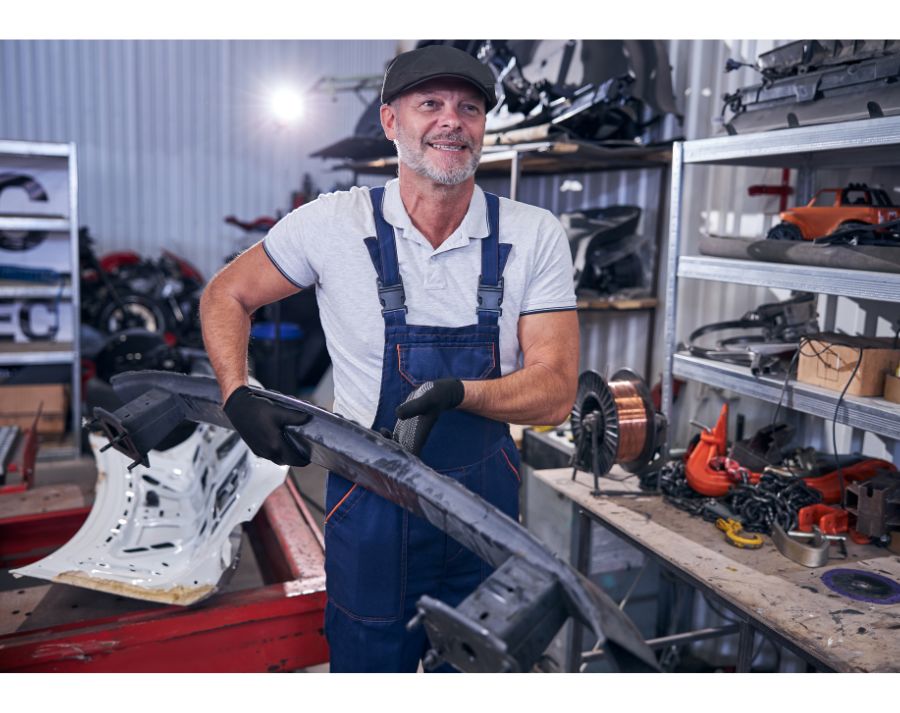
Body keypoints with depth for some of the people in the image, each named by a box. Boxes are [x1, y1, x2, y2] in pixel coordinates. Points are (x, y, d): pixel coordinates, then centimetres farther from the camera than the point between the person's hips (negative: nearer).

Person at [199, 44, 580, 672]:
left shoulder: (535, 235, -8)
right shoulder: (333, 223, -11)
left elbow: (555, 392, -10)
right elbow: (226, 296, 4)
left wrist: (459, 392, -28)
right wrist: (239, 397, -12)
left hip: (488, 501, 2)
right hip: (372, 507, -1)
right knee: (368, 665, 18)